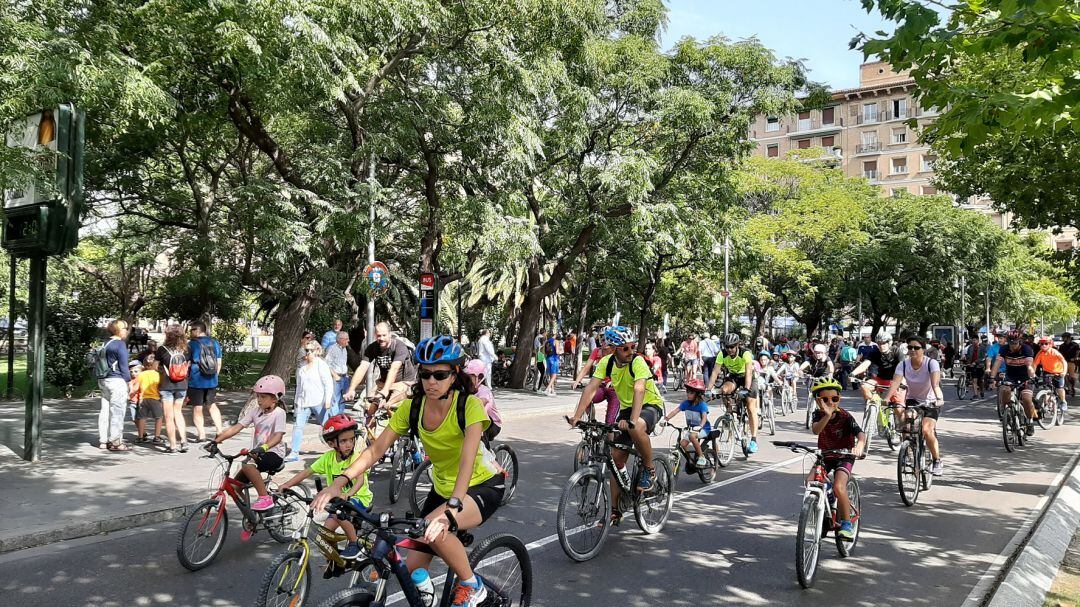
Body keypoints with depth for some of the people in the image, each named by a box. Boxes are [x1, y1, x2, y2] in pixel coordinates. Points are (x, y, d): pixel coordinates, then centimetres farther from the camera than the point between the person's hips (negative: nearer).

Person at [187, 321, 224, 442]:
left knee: (197, 408, 4)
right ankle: (219, 430, 14)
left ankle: (201, 434, 2)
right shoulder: (215, 343, 6)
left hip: (196, 381, -5)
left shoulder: (191, 344, -9)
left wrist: (186, 378, 3)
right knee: (212, 405, 17)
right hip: (212, 381, 5)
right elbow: (219, 364, 10)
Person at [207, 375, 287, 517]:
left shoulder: (279, 413, -11)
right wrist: (216, 440, -13)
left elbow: (278, 435, -23)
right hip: (258, 453, 7)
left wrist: (263, 447, -41)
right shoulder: (255, 411, 6)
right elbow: (237, 427, -2)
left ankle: (265, 498, -22)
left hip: (273, 453, -7)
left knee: (247, 465, -33)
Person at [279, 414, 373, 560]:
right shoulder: (328, 457, -5)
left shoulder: (356, 457, -21)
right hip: (338, 501, 6)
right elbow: (307, 471, -1)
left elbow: (360, 479, -36)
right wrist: (287, 485, -14)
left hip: (359, 498, -6)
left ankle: (355, 543, -10)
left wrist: (347, 494, -55)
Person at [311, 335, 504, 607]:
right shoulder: (412, 406, -11)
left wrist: (452, 509, -51)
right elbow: (376, 449, -14)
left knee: (435, 529, -33)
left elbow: (467, 460, -37)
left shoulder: (469, 405, -25)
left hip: (483, 485, -5)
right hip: (442, 487, 6)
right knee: (413, 571, -1)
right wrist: (338, 482, -29)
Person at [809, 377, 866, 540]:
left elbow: (861, 434, -29)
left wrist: (859, 446, -52)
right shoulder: (818, 414, -9)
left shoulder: (845, 417, -16)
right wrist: (827, 415, -48)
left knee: (838, 486, -27)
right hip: (824, 456, 3)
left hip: (844, 457, -3)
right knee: (810, 482, -19)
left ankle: (847, 524, -9)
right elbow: (815, 430, -30)